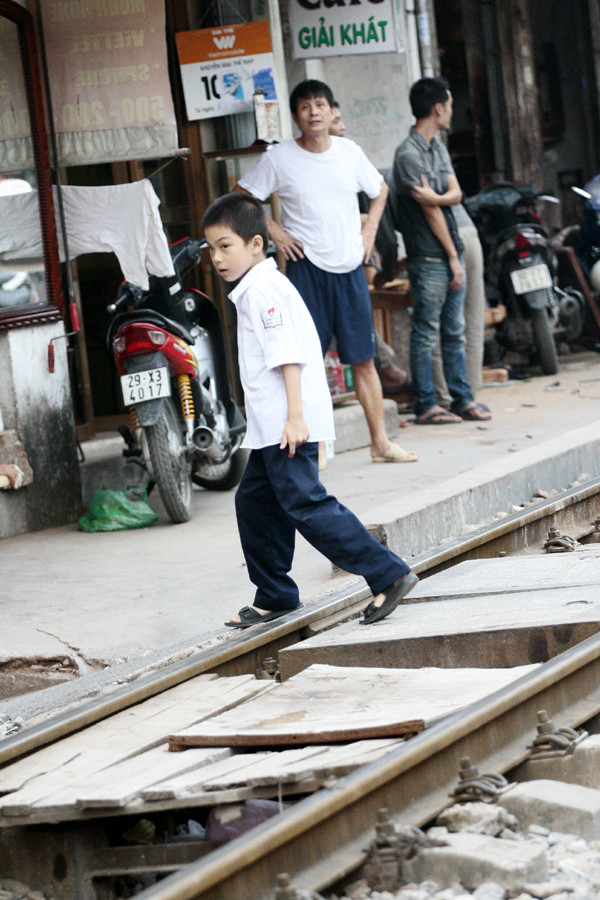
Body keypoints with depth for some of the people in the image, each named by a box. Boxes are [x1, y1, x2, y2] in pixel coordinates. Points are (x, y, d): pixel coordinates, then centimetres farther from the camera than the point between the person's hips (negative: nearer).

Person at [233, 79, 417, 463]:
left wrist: (370, 230, 11)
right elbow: (240, 198, 1)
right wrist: (274, 231, -5)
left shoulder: (349, 152, 6)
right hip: (306, 268, -3)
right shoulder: (279, 158, -5)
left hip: (349, 267, 3)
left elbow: (380, 189, 22)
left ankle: (381, 441, 12)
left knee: (364, 358, 6)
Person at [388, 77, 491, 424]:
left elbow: (456, 193, 5)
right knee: (427, 334, -2)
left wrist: (436, 197, -18)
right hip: (429, 257, -9)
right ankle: (426, 405, 2)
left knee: (455, 331, 11)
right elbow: (430, 212, -14)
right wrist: (453, 258, -11)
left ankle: (462, 399, 16)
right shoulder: (409, 154, -14)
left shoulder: (438, 148, 14)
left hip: (451, 253, 9)